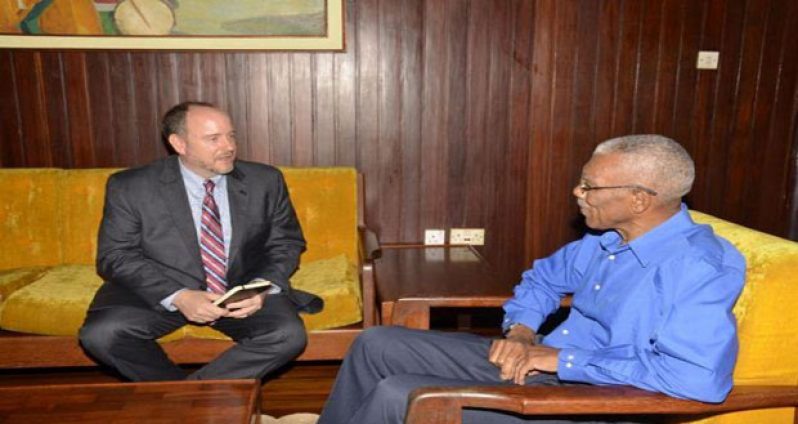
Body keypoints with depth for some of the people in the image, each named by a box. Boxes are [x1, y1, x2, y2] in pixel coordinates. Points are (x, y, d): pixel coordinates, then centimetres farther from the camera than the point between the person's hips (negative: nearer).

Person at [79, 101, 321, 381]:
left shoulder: (265, 181, -3)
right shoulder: (131, 187, -7)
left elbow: (286, 243, 4)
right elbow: (115, 256, -7)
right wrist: (177, 297, -23)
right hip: (160, 295, 0)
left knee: (289, 335, -26)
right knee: (99, 334, -26)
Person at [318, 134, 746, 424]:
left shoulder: (699, 270, -21)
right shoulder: (606, 237, 6)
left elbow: (701, 378, -32)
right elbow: (543, 277, 20)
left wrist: (566, 360, -25)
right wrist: (520, 331, -2)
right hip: (533, 361, 9)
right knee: (378, 344, 2)